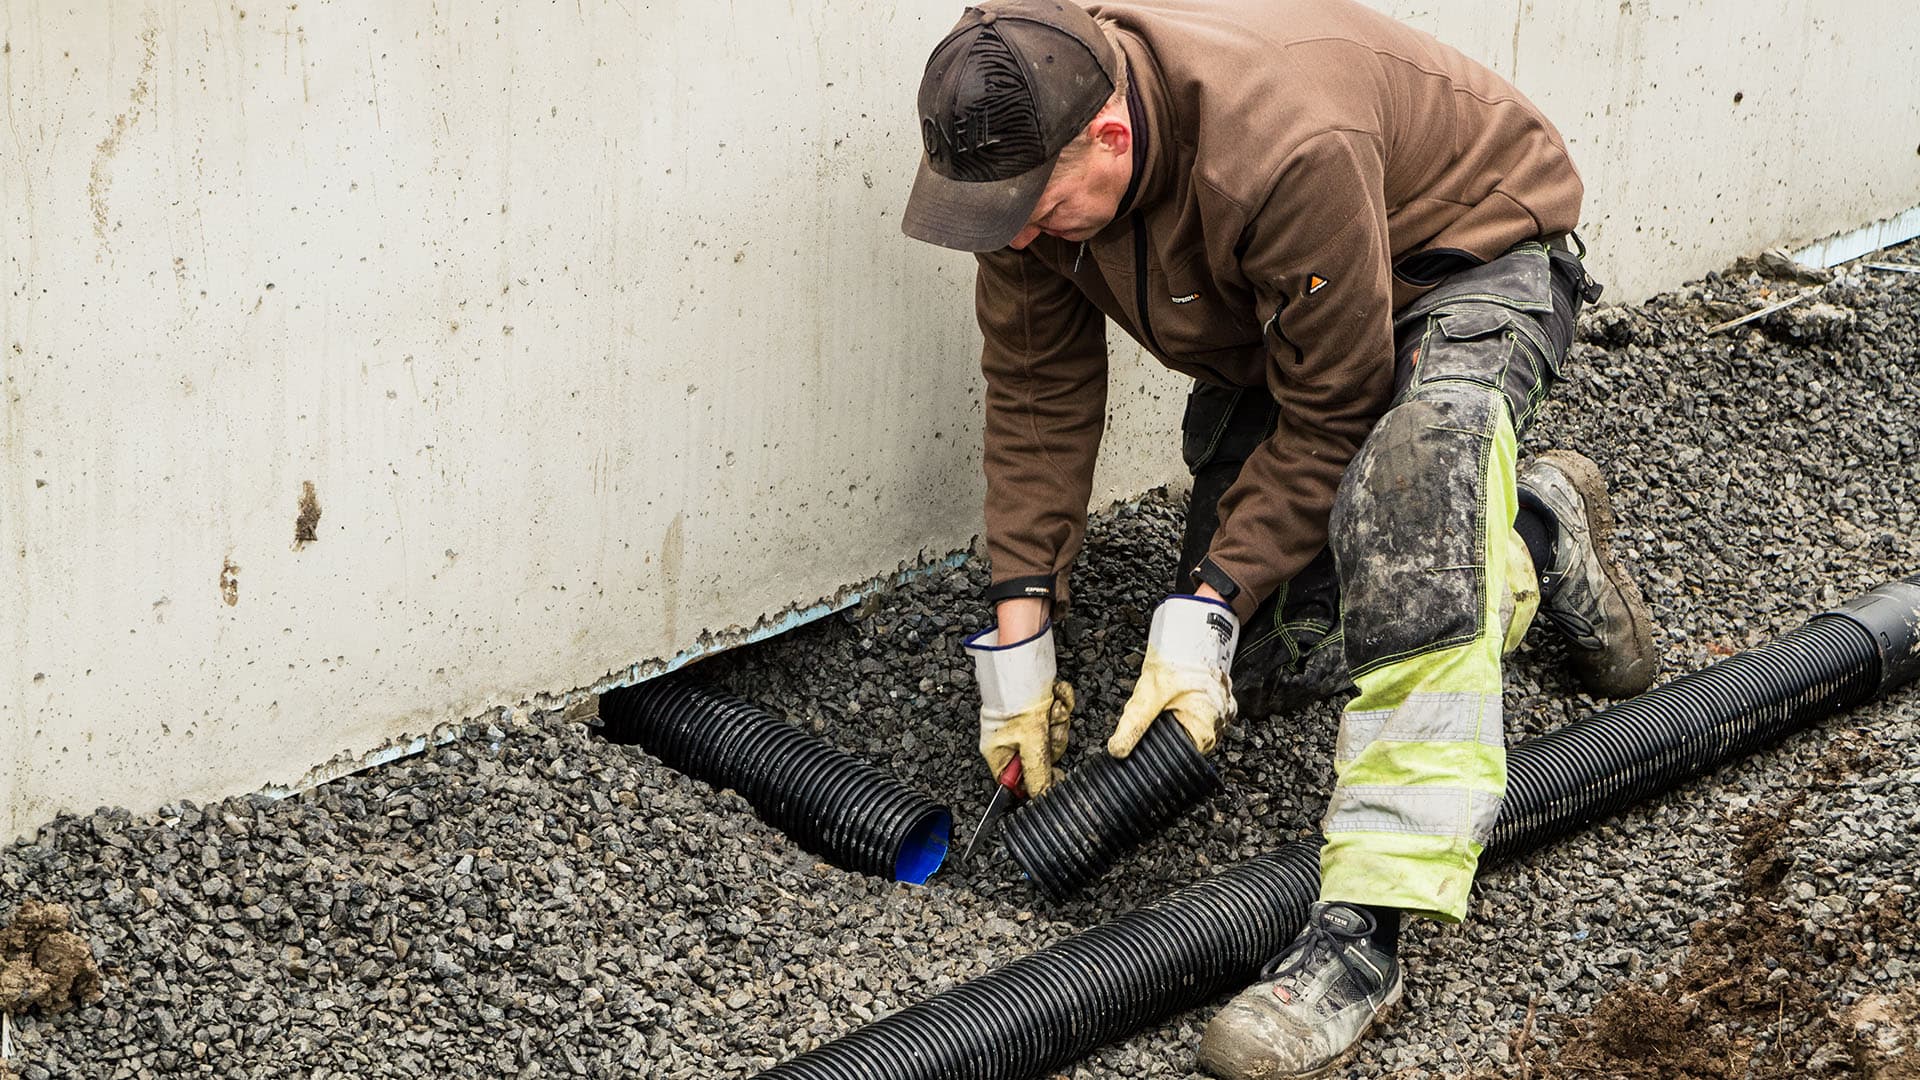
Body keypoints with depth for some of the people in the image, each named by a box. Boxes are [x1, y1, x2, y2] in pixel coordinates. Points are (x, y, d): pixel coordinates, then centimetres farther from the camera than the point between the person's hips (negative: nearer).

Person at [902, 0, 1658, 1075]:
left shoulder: (1286, 149, -42)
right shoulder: (1027, 159, -21)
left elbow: (1330, 417, -31)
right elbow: (1039, 390, -10)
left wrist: (1207, 607, -30)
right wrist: (1019, 623, -15)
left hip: (1475, 262, -7)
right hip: (1269, 329, 7)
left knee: (1416, 464, -41)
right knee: (1256, 662, 0)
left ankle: (1364, 930, -44)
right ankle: (1534, 539, 25)